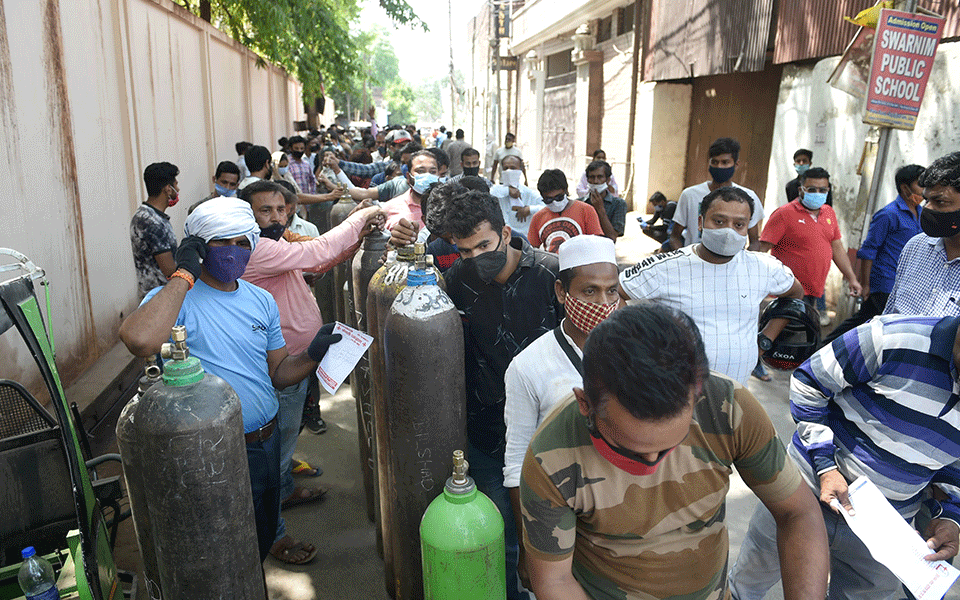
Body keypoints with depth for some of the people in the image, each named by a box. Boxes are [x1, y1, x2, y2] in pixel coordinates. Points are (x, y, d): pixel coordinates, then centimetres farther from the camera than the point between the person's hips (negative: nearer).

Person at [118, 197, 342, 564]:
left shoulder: (262, 301, 5)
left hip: (266, 442, 6)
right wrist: (185, 275, -28)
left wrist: (313, 355, -11)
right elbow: (139, 341, -38)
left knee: (264, 539, 25)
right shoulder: (175, 298, -14)